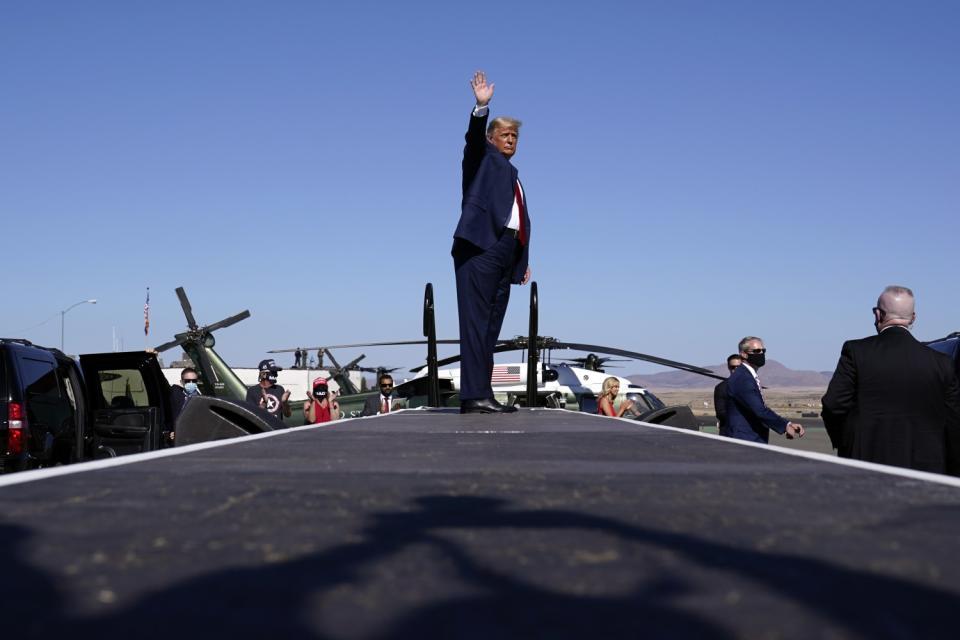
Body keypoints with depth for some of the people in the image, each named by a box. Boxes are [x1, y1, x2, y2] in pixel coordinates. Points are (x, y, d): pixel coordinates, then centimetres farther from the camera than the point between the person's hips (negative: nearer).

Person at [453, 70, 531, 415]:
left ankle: (482, 394, 4)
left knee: (491, 326, 4)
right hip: (481, 246, -8)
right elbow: (473, 137, -11)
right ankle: (474, 395, -19)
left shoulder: (512, 175, 31)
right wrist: (482, 107, -27)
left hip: (506, 252, 8)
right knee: (476, 321, -13)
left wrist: (523, 262, 19)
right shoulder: (483, 157, 12)